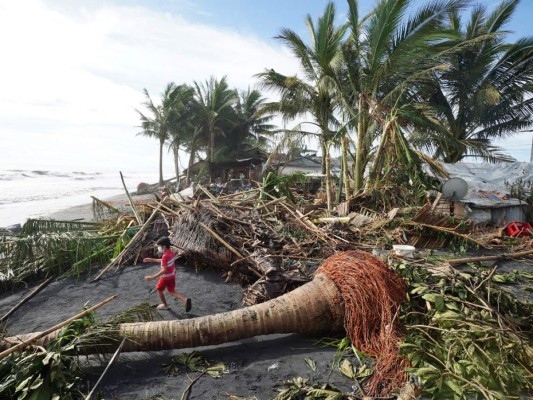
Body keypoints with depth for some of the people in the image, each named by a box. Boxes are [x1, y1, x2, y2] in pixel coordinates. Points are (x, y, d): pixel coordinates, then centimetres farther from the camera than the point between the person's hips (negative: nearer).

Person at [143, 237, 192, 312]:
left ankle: (165, 305, 36)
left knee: (159, 290, 20)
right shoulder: (171, 252, -2)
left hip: (165, 277, -8)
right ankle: (185, 300, -3)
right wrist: (152, 260, 18)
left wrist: (152, 277, -36)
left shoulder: (165, 256, -29)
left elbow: (164, 270, -35)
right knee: (172, 292, 18)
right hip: (172, 276, 8)